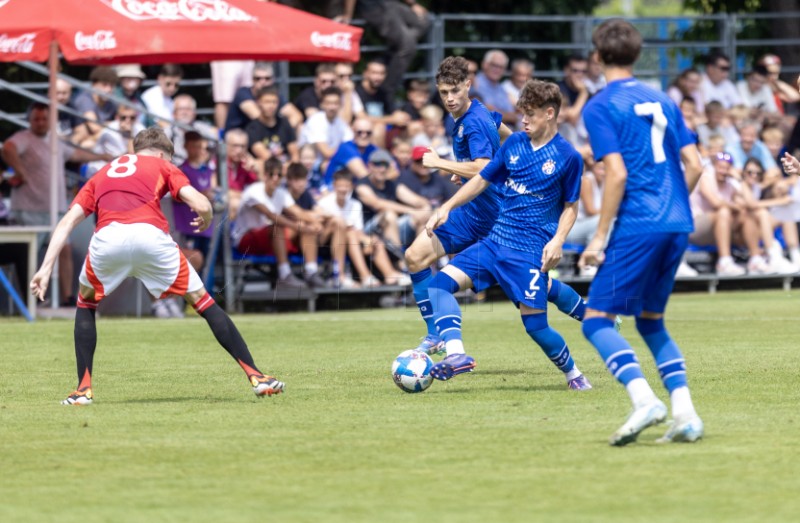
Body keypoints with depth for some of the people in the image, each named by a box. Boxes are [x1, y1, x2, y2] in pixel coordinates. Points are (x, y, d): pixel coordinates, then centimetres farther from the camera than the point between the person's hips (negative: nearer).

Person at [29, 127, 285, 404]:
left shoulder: (103, 173, 35)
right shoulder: (162, 167, 27)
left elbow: (68, 220, 23)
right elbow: (201, 205, 12)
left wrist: (46, 267, 18)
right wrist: (206, 221, 36)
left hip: (106, 238, 2)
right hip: (151, 235, -2)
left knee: (86, 303, 30)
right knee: (202, 300, 15)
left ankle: (83, 389, 18)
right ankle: (256, 376, 12)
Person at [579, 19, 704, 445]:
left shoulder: (600, 107, -4)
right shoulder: (663, 102, 16)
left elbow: (617, 174, -13)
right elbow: (694, 165, 12)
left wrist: (599, 237, -9)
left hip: (637, 225, -7)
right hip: (678, 224, 7)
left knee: (597, 319, -4)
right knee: (651, 320, 18)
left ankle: (644, 399, -24)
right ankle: (684, 413, 4)